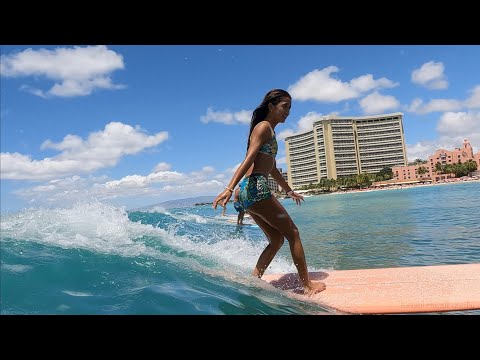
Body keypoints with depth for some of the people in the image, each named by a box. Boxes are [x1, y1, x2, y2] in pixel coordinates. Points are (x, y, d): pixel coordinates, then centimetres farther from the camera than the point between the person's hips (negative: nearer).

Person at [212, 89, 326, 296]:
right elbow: (248, 160, -17)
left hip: (249, 193, 10)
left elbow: (272, 168, 33)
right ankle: (308, 286, 10)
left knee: (277, 240, 13)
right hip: (255, 188, -10)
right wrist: (229, 189, -26)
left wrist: (289, 190, 42)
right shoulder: (264, 127, -4)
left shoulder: (270, 132, 26)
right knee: (292, 233, 0)